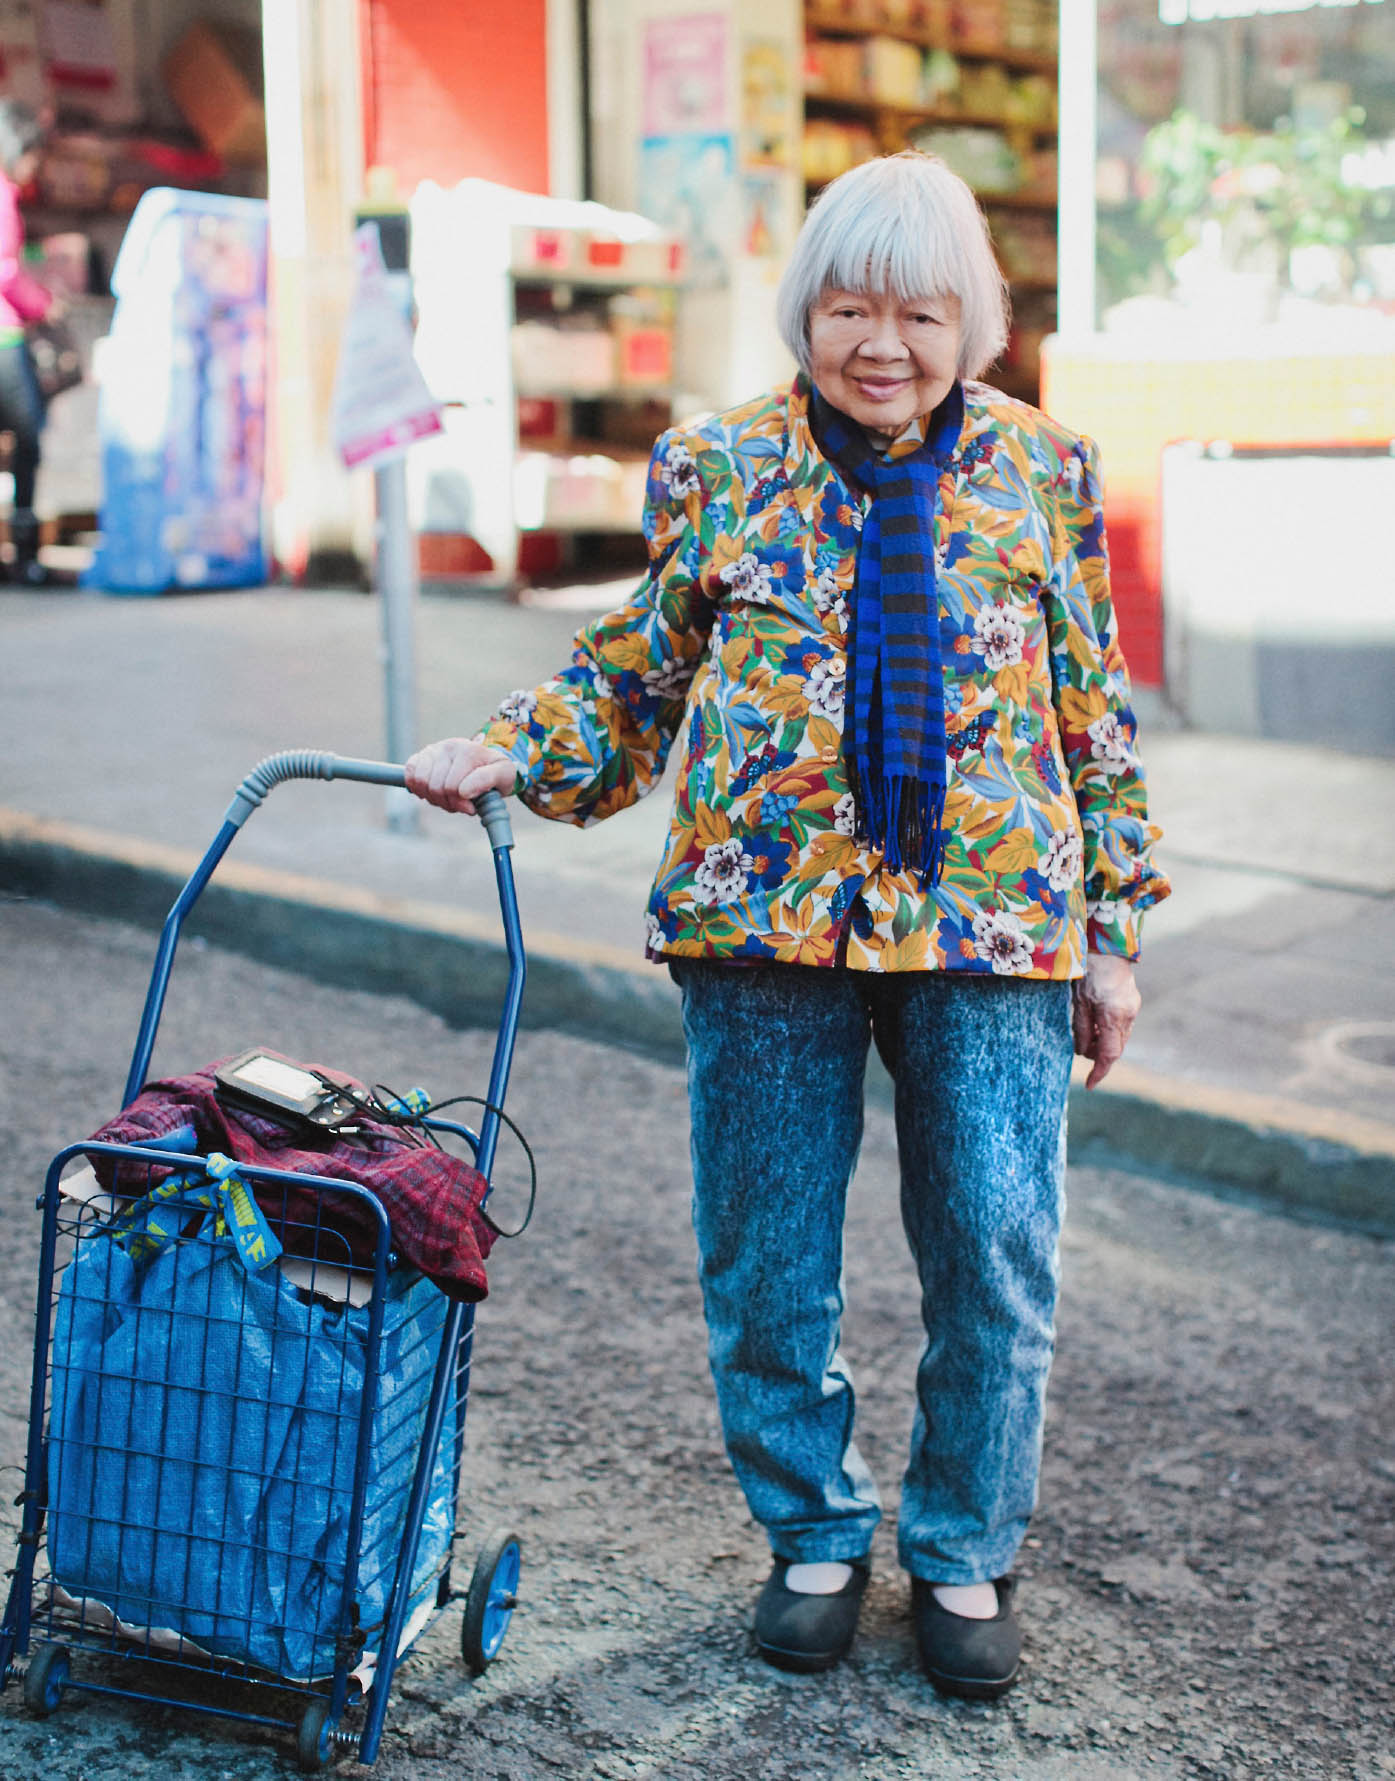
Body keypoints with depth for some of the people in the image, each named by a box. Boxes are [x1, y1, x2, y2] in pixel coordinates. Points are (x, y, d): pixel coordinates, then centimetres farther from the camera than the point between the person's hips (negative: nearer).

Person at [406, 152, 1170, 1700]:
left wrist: (1113, 931, 7)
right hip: (766, 923, 1)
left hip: (991, 927, 0)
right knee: (765, 1264, 7)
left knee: (994, 1261, 2)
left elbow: (1097, 715, 10)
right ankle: (815, 1536, 30)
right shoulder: (720, 468, 5)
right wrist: (500, 756, -6)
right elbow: (633, 682, 11)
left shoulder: (1040, 470, 6)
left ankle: (965, 1555, 25)